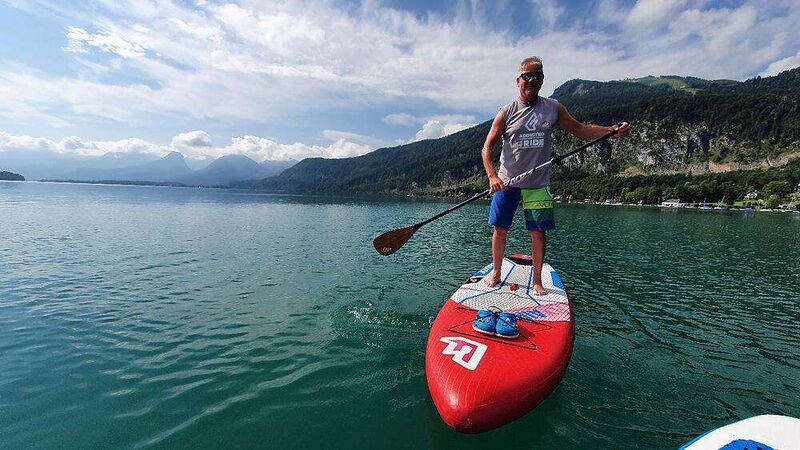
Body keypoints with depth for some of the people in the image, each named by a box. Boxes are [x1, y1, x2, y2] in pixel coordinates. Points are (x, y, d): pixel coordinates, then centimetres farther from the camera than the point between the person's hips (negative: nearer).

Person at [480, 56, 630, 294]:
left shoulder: (553, 108, 7)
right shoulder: (506, 112, -1)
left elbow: (579, 129, 14)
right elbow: (487, 148, -3)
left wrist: (612, 130, -1)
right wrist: (492, 176, -17)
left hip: (537, 184, 2)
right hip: (506, 183, -1)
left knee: (539, 232, 2)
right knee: (500, 229, 3)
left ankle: (537, 280, 17)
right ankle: (496, 272, 22)